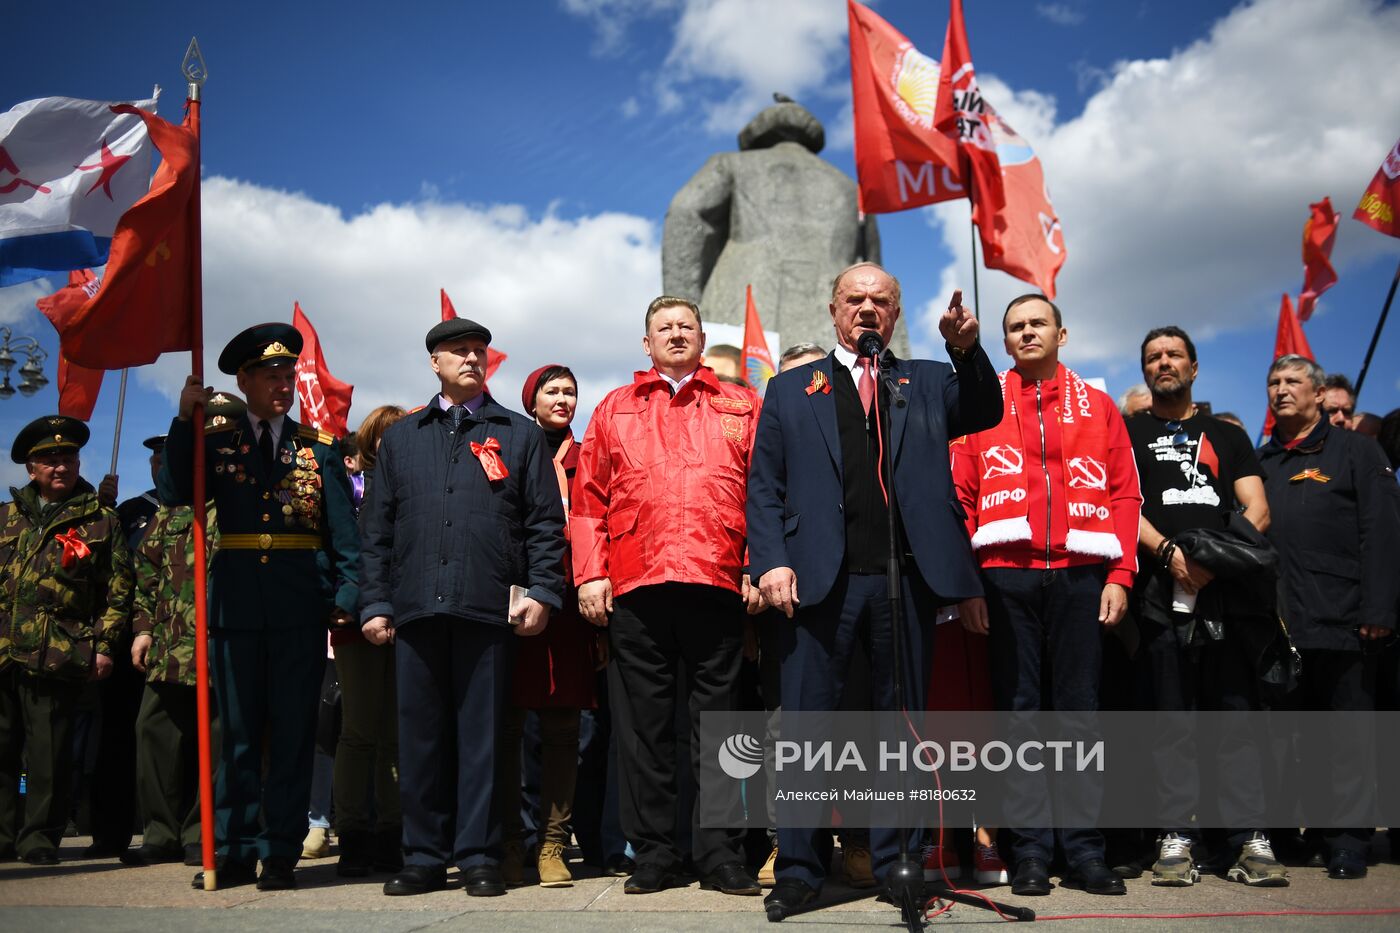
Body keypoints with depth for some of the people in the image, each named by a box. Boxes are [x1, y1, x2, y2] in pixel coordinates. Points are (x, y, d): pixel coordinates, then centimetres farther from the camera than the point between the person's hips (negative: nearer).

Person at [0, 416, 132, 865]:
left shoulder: (101, 521, 6)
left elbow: (118, 590, 3)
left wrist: (103, 646, -4)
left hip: (57, 656, -4)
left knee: (48, 752, -1)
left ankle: (40, 835, 10)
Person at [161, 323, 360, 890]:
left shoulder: (318, 448, 6)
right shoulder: (216, 442, 8)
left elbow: (343, 532, 3)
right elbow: (174, 494, -8)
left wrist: (346, 597, -7)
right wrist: (184, 420, -12)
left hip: (301, 604, -1)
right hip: (235, 603, 1)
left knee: (292, 730, 4)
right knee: (237, 731, 8)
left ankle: (281, 853, 13)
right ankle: (235, 852, 17)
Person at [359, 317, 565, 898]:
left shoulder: (519, 434, 12)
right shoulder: (401, 437, 18)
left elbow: (546, 522, 6)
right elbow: (377, 526, 14)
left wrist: (541, 591, -6)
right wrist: (375, 602, 5)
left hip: (488, 608, -2)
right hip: (415, 608, 2)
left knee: (481, 733, 1)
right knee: (419, 733, 5)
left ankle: (479, 857, 10)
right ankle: (424, 857, 16)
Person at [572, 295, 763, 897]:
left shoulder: (740, 407, 15)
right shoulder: (614, 410, 17)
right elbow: (589, 500, 11)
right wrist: (590, 573, 0)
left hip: (719, 583, -1)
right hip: (635, 585, 1)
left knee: (718, 719, 2)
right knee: (643, 724, 4)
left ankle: (719, 856, 11)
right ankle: (653, 854, 14)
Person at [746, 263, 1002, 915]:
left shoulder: (929, 381, 17)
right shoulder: (790, 389, 14)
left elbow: (985, 413, -1)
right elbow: (764, 488, 7)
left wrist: (967, 352, -18)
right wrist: (770, 561, -7)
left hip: (907, 578, 1)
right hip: (818, 580, -1)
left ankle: (896, 862, 19)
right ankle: (798, 867, 11)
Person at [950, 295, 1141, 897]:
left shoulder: (1097, 407, 13)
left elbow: (1125, 493, 8)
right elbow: (960, 496, 4)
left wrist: (1120, 575, -3)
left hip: (1080, 572, 1)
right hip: (1007, 574, -1)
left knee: (1079, 706, 3)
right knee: (1019, 706, 2)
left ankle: (1084, 850, 11)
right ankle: (1031, 852, 9)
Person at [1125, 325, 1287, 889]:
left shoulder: (1226, 436, 19)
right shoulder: (1128, 433, 13)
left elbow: (1256, 509, 8)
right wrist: (1169, 552, -14)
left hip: (1226, 589, 2)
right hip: (1161, 590, -1)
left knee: (1239, 711, -2)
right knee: (1171, 716, 0)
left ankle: (1250, 839, 2)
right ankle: (1176, 838, 3)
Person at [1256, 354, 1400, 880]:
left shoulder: (1355, 451, 4)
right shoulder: (1262, 462, 16)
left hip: (1341, 620, -4)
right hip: (1278, 621, 4)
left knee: (1347, 733, 2)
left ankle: (1349, 843, 9)